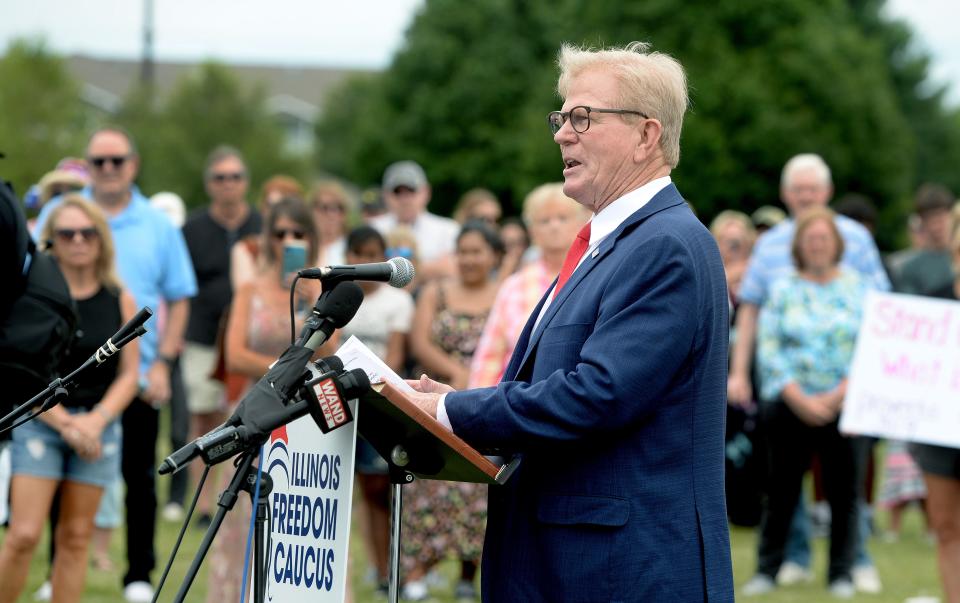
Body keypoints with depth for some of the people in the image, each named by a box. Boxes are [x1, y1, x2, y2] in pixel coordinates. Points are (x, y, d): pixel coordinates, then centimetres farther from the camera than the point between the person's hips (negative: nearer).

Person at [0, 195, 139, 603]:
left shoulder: (120, 301, 5)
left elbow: (128, 374, 5)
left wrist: (96, 420, -9)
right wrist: (65, 422, -14)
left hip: (99, 427, 3)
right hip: (40, 422, -2)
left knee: (75, 539, 6)